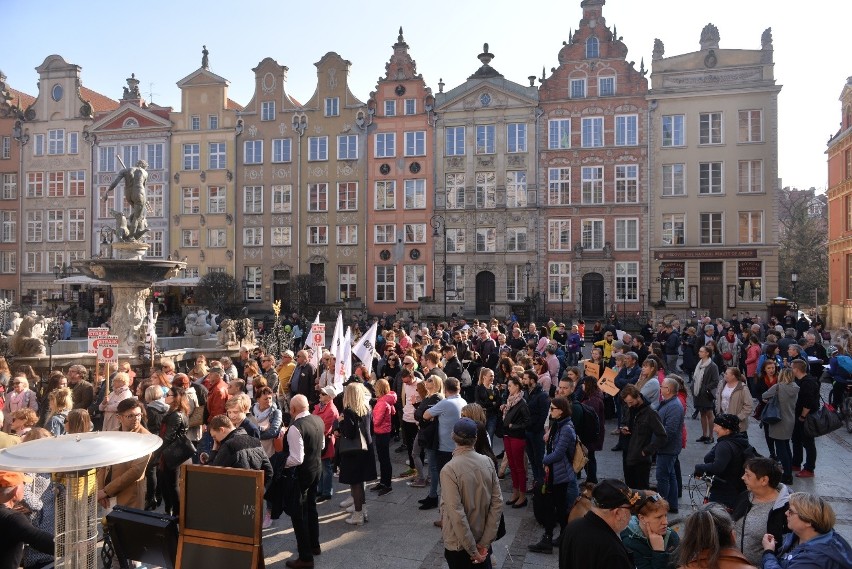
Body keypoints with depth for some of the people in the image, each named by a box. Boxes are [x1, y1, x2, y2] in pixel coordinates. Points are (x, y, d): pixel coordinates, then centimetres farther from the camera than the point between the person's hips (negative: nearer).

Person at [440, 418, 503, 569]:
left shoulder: (449, 470, -23)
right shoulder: (488, 462, -9)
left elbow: (457, 515, -25)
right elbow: (498, 503, -8)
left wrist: (473, 551, -16)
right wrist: (485, 542, -5)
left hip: (458, 545, -4)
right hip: (483, 539, 4)